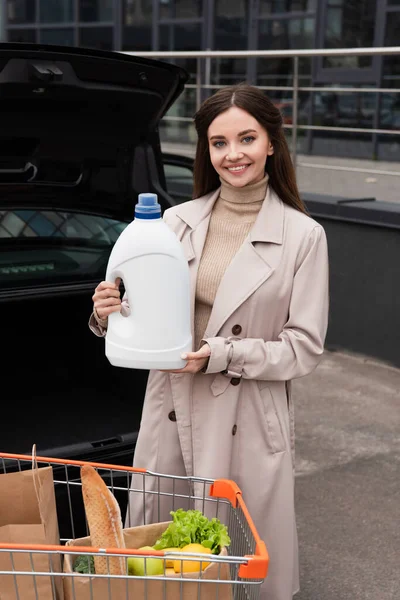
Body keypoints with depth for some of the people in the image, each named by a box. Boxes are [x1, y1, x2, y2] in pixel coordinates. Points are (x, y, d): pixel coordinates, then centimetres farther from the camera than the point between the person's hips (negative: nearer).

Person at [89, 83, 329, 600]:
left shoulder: (303, 235, -5)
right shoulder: (177, 221, 4)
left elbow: (304, 347, -7)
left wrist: (219, 355, -17)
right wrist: (109, 316, -13)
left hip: (250, 421, -3)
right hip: (171, 410, 3)